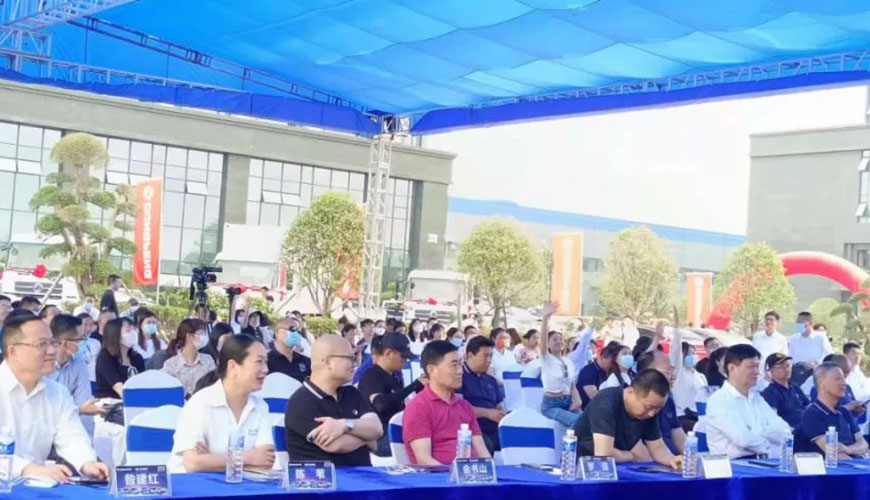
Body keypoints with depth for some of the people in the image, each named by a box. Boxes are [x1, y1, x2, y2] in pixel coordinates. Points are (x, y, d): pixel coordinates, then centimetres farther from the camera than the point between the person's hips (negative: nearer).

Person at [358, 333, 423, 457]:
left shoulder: (395, 376, 15)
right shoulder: (371, 375, -10)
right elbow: (381, 404, -29)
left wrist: (420, 387, 8)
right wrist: (414, 386, -23)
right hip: (380, 438, -8)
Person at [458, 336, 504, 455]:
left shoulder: (491, 380, 26)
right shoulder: (459, 376, 3)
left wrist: (504, 416, -3)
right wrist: (487, 413, -14)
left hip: (495, 429, 6)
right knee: (486, 445, -38)